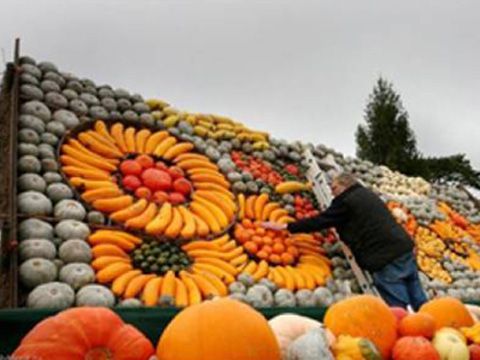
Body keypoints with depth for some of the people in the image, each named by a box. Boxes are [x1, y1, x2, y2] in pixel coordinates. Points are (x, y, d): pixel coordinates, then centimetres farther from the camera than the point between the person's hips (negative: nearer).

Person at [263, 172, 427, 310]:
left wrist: (286, 227, 3)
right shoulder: (369, 195, 23)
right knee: (419, 303, 10)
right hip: (405, 250, 9)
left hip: (385, 260, -9)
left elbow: (320, 221, -3)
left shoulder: (345, 201, -4)